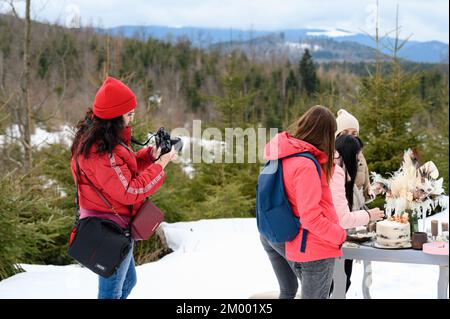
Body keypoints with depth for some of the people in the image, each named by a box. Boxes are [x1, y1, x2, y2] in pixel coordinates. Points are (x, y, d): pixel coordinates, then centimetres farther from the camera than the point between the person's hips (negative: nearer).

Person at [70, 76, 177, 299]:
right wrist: (160, 164, -18)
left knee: (128, 281, 25)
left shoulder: (97, 138, 3)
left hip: (112, 224, 10)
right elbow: (130, 191, -25)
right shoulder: (100, 151, -28)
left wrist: (149, 155, -5)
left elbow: (124, 168, 11)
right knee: (112, 292, 5)